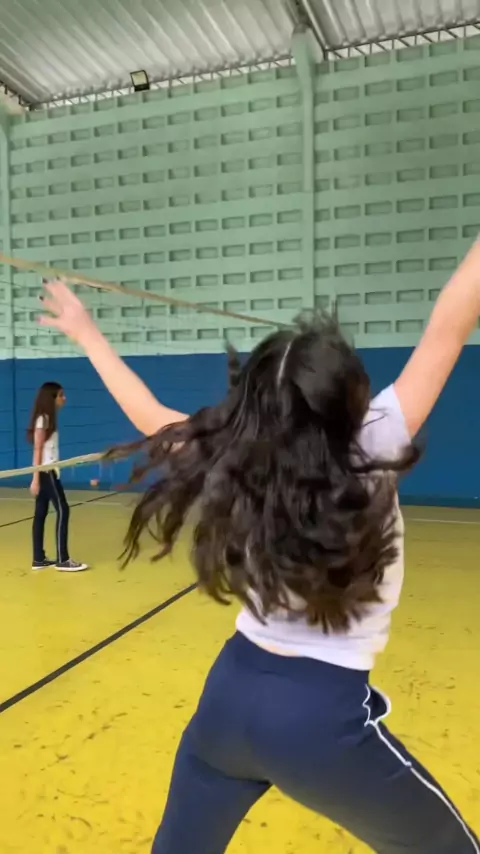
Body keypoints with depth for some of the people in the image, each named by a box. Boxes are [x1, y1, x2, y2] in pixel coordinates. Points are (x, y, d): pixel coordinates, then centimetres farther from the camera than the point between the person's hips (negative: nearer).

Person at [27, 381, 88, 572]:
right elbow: (37, 450, -16)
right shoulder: (42, 420, -12)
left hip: (49, 471, 9)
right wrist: (35, 479, -18)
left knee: (41, 513, 9)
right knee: (63, 510, -7)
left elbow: (48, 449, 11)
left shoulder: (48, 418, 14)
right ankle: (62, 560, -4)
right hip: (45, 472, -9)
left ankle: (39, 559, 14)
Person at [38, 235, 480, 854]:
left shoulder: (231, 466, -7)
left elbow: (152, 418, 6)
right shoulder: (369, 457, -17)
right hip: (324, 713, -4)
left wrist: (86, 333, 18)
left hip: (231, 693, 5)